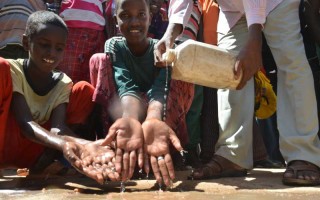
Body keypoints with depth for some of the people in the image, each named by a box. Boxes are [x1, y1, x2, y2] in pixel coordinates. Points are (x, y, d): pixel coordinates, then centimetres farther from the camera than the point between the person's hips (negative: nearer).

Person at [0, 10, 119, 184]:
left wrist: (84, 144, -41)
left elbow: (57, 128, -17)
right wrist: (63, 144, -46)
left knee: (85, 90, -4)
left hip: (29, 157, 4)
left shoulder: (63, 83, 0)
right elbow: (25, 123, -24)